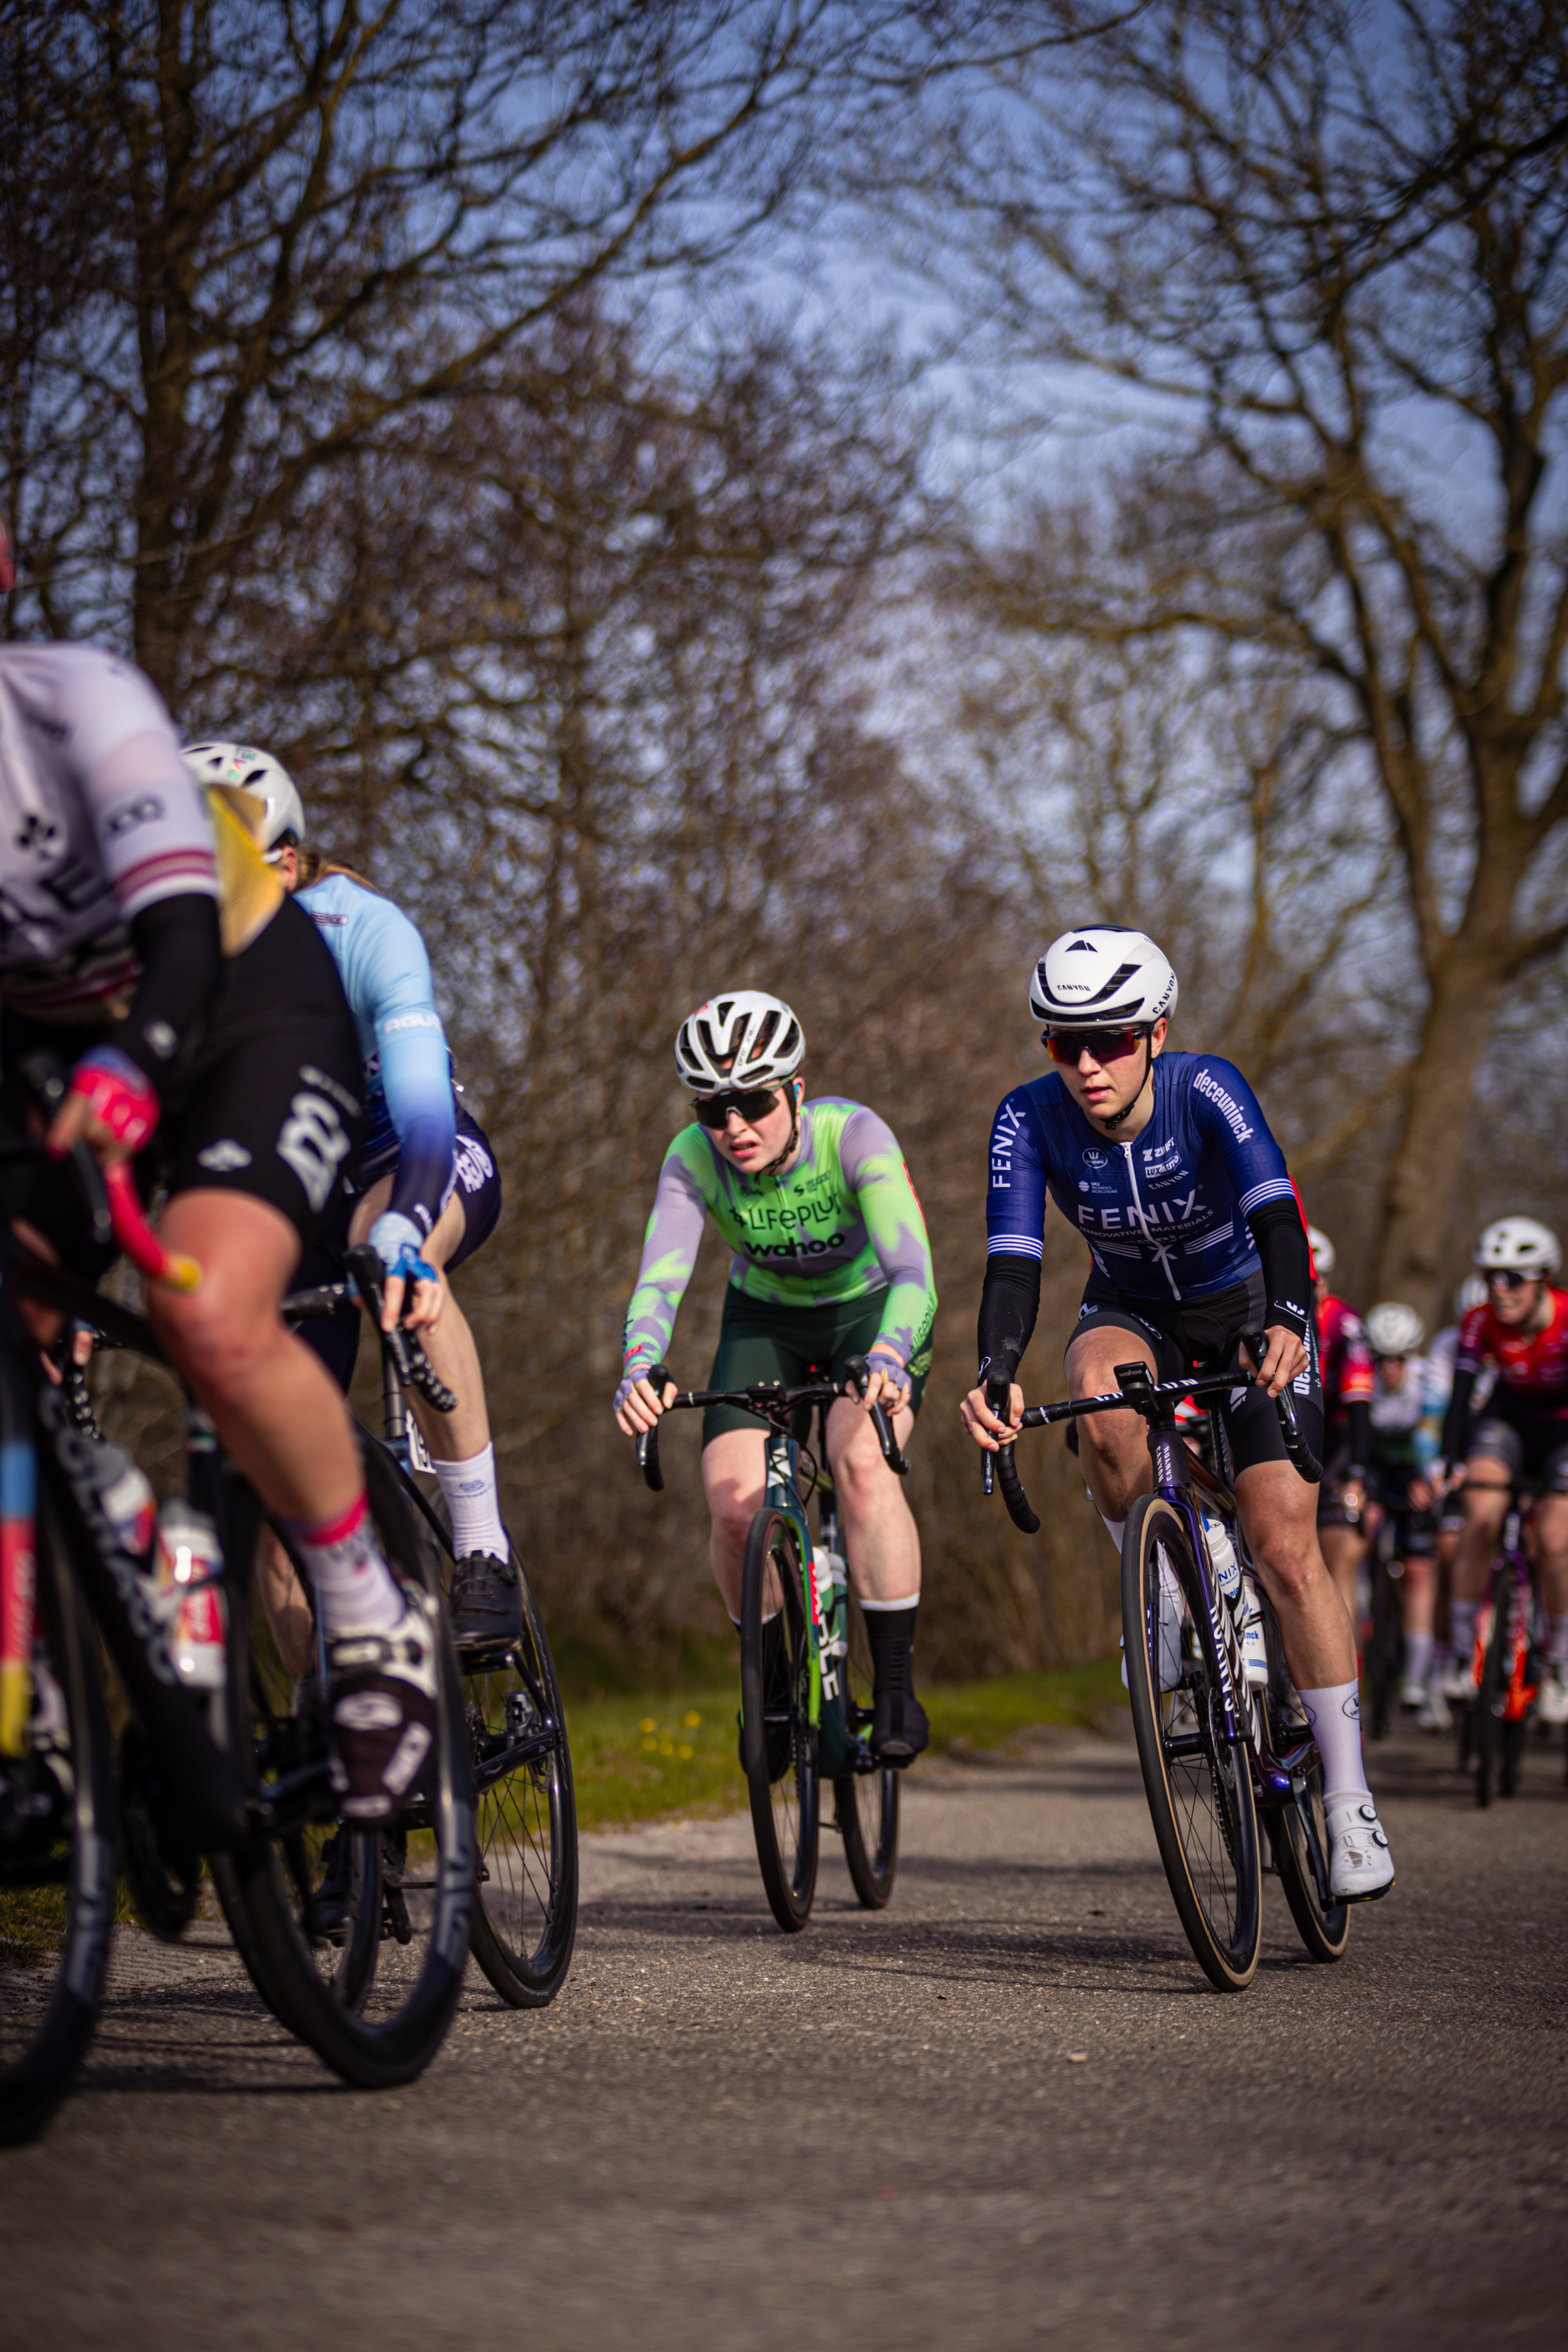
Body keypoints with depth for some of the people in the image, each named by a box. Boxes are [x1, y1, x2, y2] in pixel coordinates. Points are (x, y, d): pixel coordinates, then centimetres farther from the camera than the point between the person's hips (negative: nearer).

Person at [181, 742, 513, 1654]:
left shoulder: (366, 932, -30)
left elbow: (424, 1105, -43)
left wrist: (401, 1232, -62)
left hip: (429, 1162, -4)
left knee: (393, 1248, -41)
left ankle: (484, 1550, -32)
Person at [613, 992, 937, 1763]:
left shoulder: (853, 1136, -31)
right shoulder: (693, 1160, -23)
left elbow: (912, 1269, -40)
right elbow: (659, 1279, -33)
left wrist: (888, 1355, -60)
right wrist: (639, 1369, -54)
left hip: (871, 1313, -2)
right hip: (765, 1319, 3)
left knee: (862, 1463, -31)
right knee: (734, 1504, -19)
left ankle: (896, 1685, -19)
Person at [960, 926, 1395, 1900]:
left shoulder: (1208, 1089, -30)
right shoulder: (1030, 1118, -23)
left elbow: (1275, 1209, -43)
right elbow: (1013, 1261, -32)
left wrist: (1289, 1319, -63)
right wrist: (996, 1372, -50)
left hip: (1248, 1308, -2)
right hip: (1134, 1312, 2)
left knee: (1286, 1547, -14)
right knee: (1101, 1396, -36)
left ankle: (1350, 1798, -5)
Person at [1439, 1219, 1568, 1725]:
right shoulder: (1481, 1323, -20)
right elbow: (1461, 1397, -24)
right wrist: (1445, 1466, -37)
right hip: (1509, 1420, 2)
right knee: (1481, 1516, -25)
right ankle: (1462, 1654, -16)